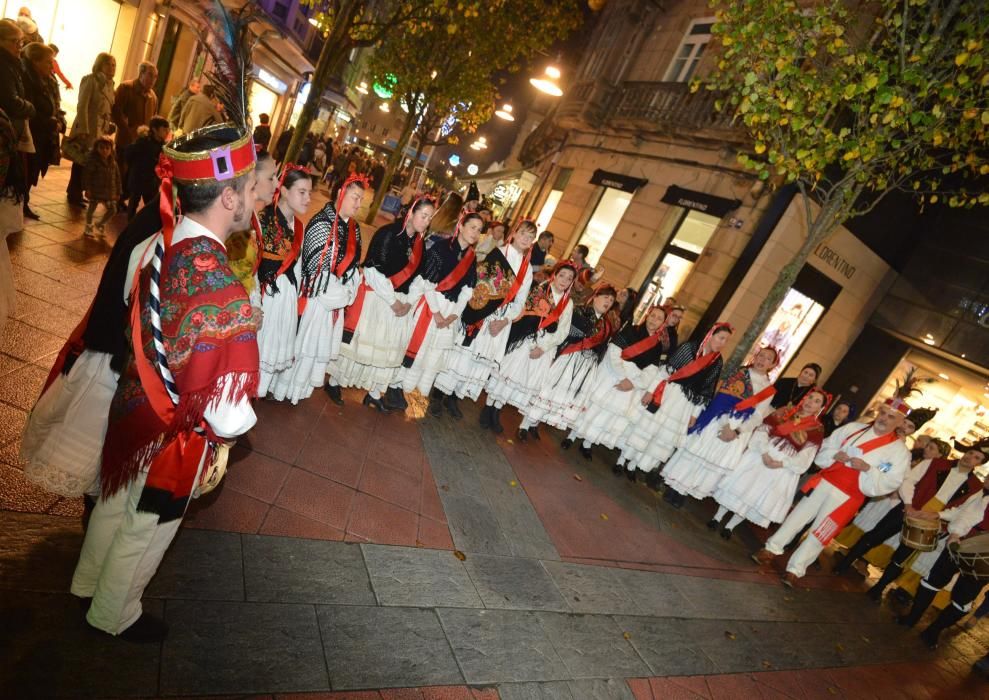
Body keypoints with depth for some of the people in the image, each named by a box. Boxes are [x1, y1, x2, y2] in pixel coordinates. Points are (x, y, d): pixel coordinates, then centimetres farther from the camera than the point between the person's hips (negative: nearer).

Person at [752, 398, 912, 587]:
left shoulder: (900, 452, -4)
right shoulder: (853, 428, 4)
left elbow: (888, 484, -10)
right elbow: (824, 449, 9)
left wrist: (868, 468, -24)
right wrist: (835, 455, -12)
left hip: (848, 497, -3)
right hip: (825, 482, 3)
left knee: (819, 533, 1)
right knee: (798, 516, 8)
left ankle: (795, 570, 15)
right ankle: (772, 548, 23)